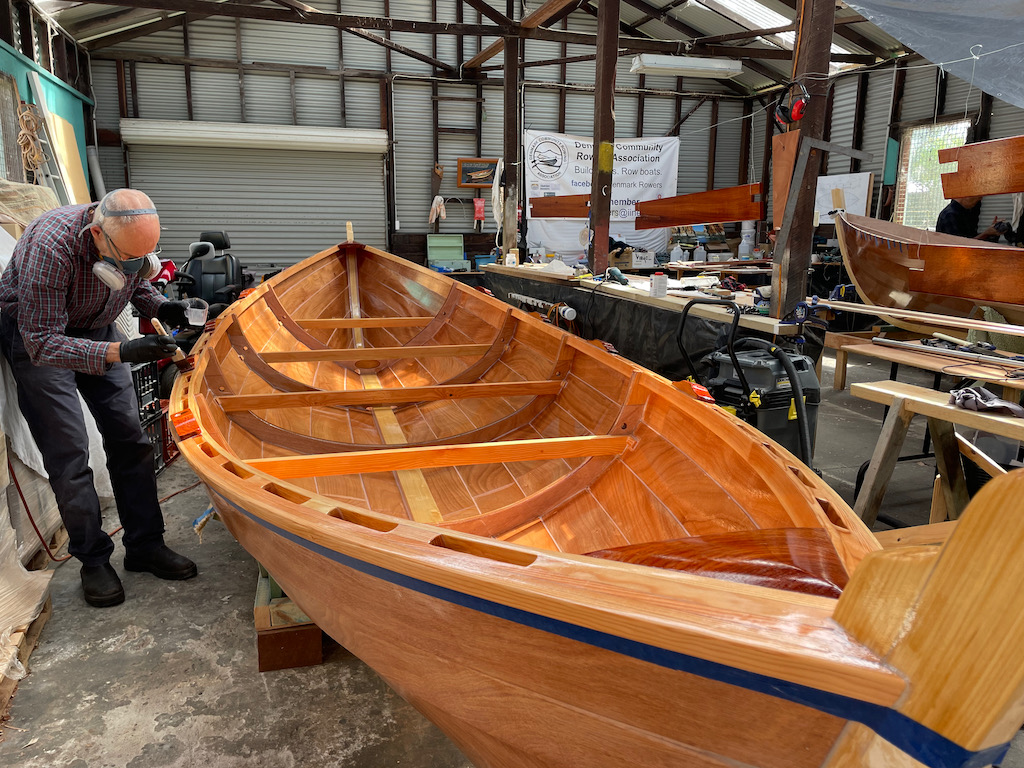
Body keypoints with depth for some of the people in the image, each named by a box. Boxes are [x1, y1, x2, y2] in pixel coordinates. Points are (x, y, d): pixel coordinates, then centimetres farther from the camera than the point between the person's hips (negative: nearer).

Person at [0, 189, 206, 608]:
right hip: (37, 334, -5)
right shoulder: (51, 247, -36)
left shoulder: (133, 238, -18)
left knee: (129, 438, 2)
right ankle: (93, 560, 8)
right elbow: (43, 344, -32)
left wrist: (161, 307, -14)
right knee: (69, 452, -8)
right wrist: (120, 352, -44)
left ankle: (145, 545, 13)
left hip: (97, 327, 5)